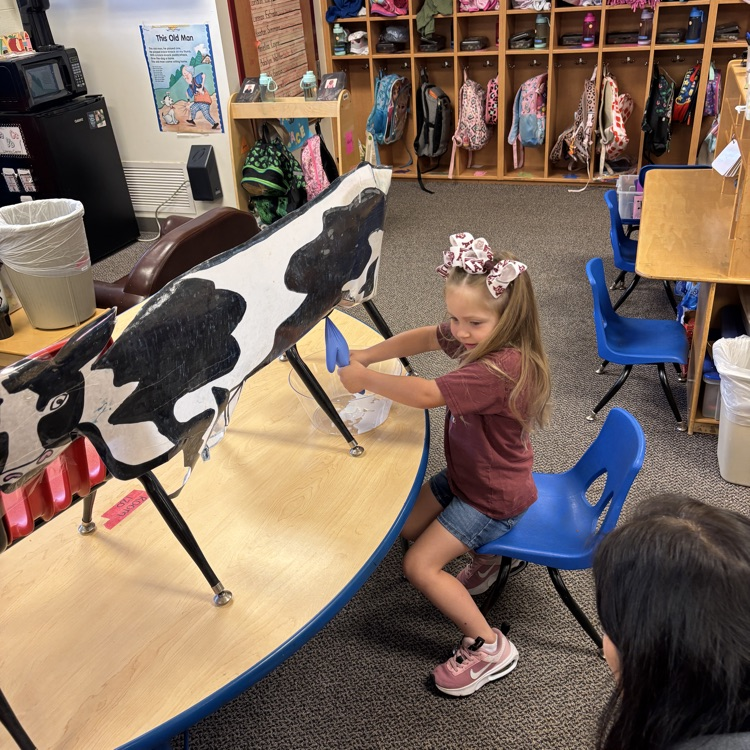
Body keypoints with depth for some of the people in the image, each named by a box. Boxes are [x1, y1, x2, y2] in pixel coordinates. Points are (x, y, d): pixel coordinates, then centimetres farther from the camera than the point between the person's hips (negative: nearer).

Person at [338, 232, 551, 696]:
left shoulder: (501, 369, -37)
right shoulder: (482, 339, -10)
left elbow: (426, 395, -43)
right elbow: (426, 338, 4)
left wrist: (364, 378, -29)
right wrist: (368, 355, -8)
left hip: (494, 497, -9)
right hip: (466, 475, 9)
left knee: (420, 566, -8)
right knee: (406, 526, 17)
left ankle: (489, 647, 6)